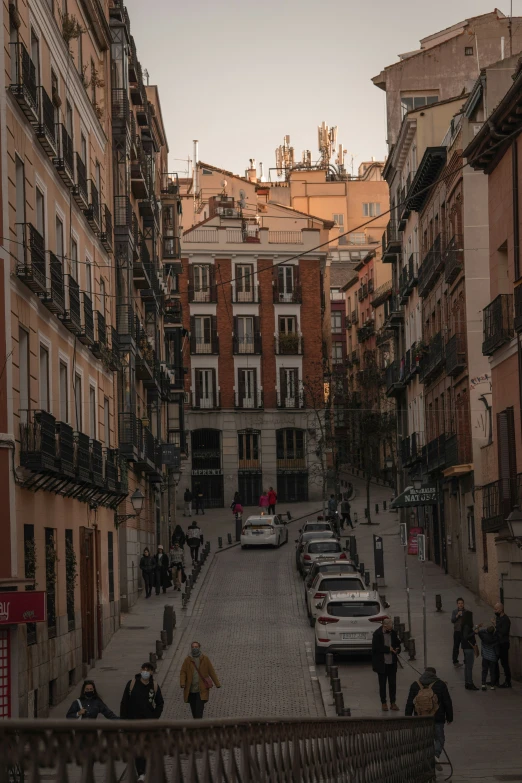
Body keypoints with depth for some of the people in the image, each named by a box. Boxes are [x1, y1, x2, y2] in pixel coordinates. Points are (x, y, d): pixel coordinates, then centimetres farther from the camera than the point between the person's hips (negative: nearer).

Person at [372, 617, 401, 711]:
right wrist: (388, 649, -17)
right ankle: (384, 703, 16)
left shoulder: (393, 633, 3)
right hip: (382, 664, -3)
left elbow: (397, 644, 14)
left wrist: (397, 650, -8)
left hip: (392, 663, 3)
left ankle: (393, 702, 15)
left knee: (392, 683, 6)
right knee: (382, 684, 7)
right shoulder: (377, 634, -10)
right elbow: (376, 648, -16)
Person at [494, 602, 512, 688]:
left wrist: (495, 626, -18)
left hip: (503, 644, -10)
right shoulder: (498, 617, 11)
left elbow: (503, 632, -25)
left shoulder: (505, 619, -17)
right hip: (497, 644, 10)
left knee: (504, 663, -4)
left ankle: (507, 682, 2)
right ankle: (496, 680, 25)